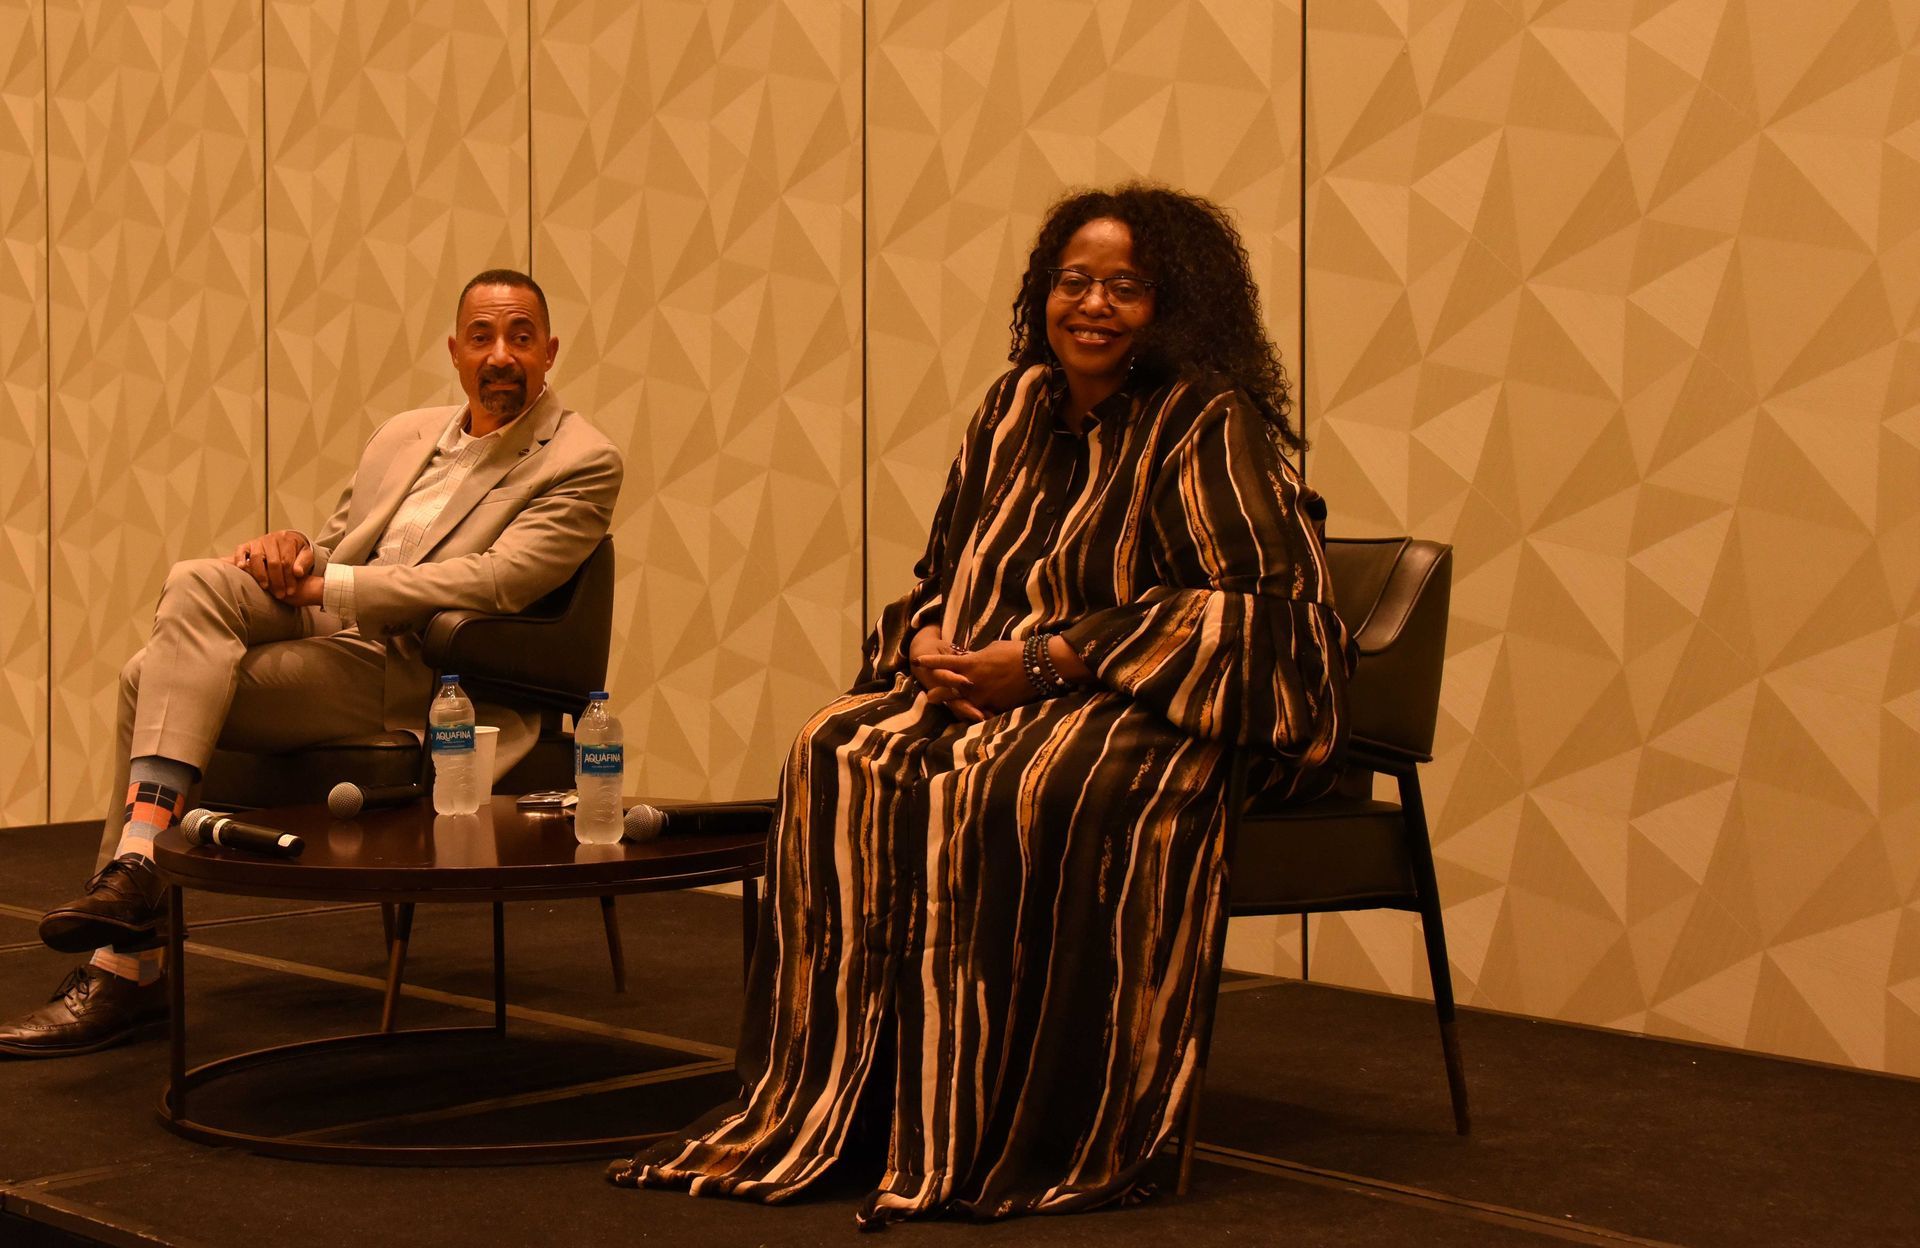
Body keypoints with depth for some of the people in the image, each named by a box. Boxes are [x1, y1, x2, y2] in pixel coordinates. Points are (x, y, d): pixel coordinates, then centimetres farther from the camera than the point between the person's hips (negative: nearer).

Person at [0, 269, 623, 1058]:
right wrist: (292, 549, -2)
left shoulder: (582, 464, -2)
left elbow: (495, 580, -15)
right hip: (323, 636, 7)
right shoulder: (404, 437, 21)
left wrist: (326, 586, -15)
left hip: (404, 678, -7)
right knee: (197, 583, -20)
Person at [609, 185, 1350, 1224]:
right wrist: (927, 642, -6)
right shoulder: (1015, 407, 12)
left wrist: (1046, 658, -20)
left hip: (1152, 706, -6)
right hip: (983, 679, 7)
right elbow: (944, 572, 20)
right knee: (838, 759, -19)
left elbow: (1256, 601, -17)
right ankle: (823, 1106, -18)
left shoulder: (1207, 425, -8)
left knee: (1015, 789, -36)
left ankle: (1011, 1141, -25)